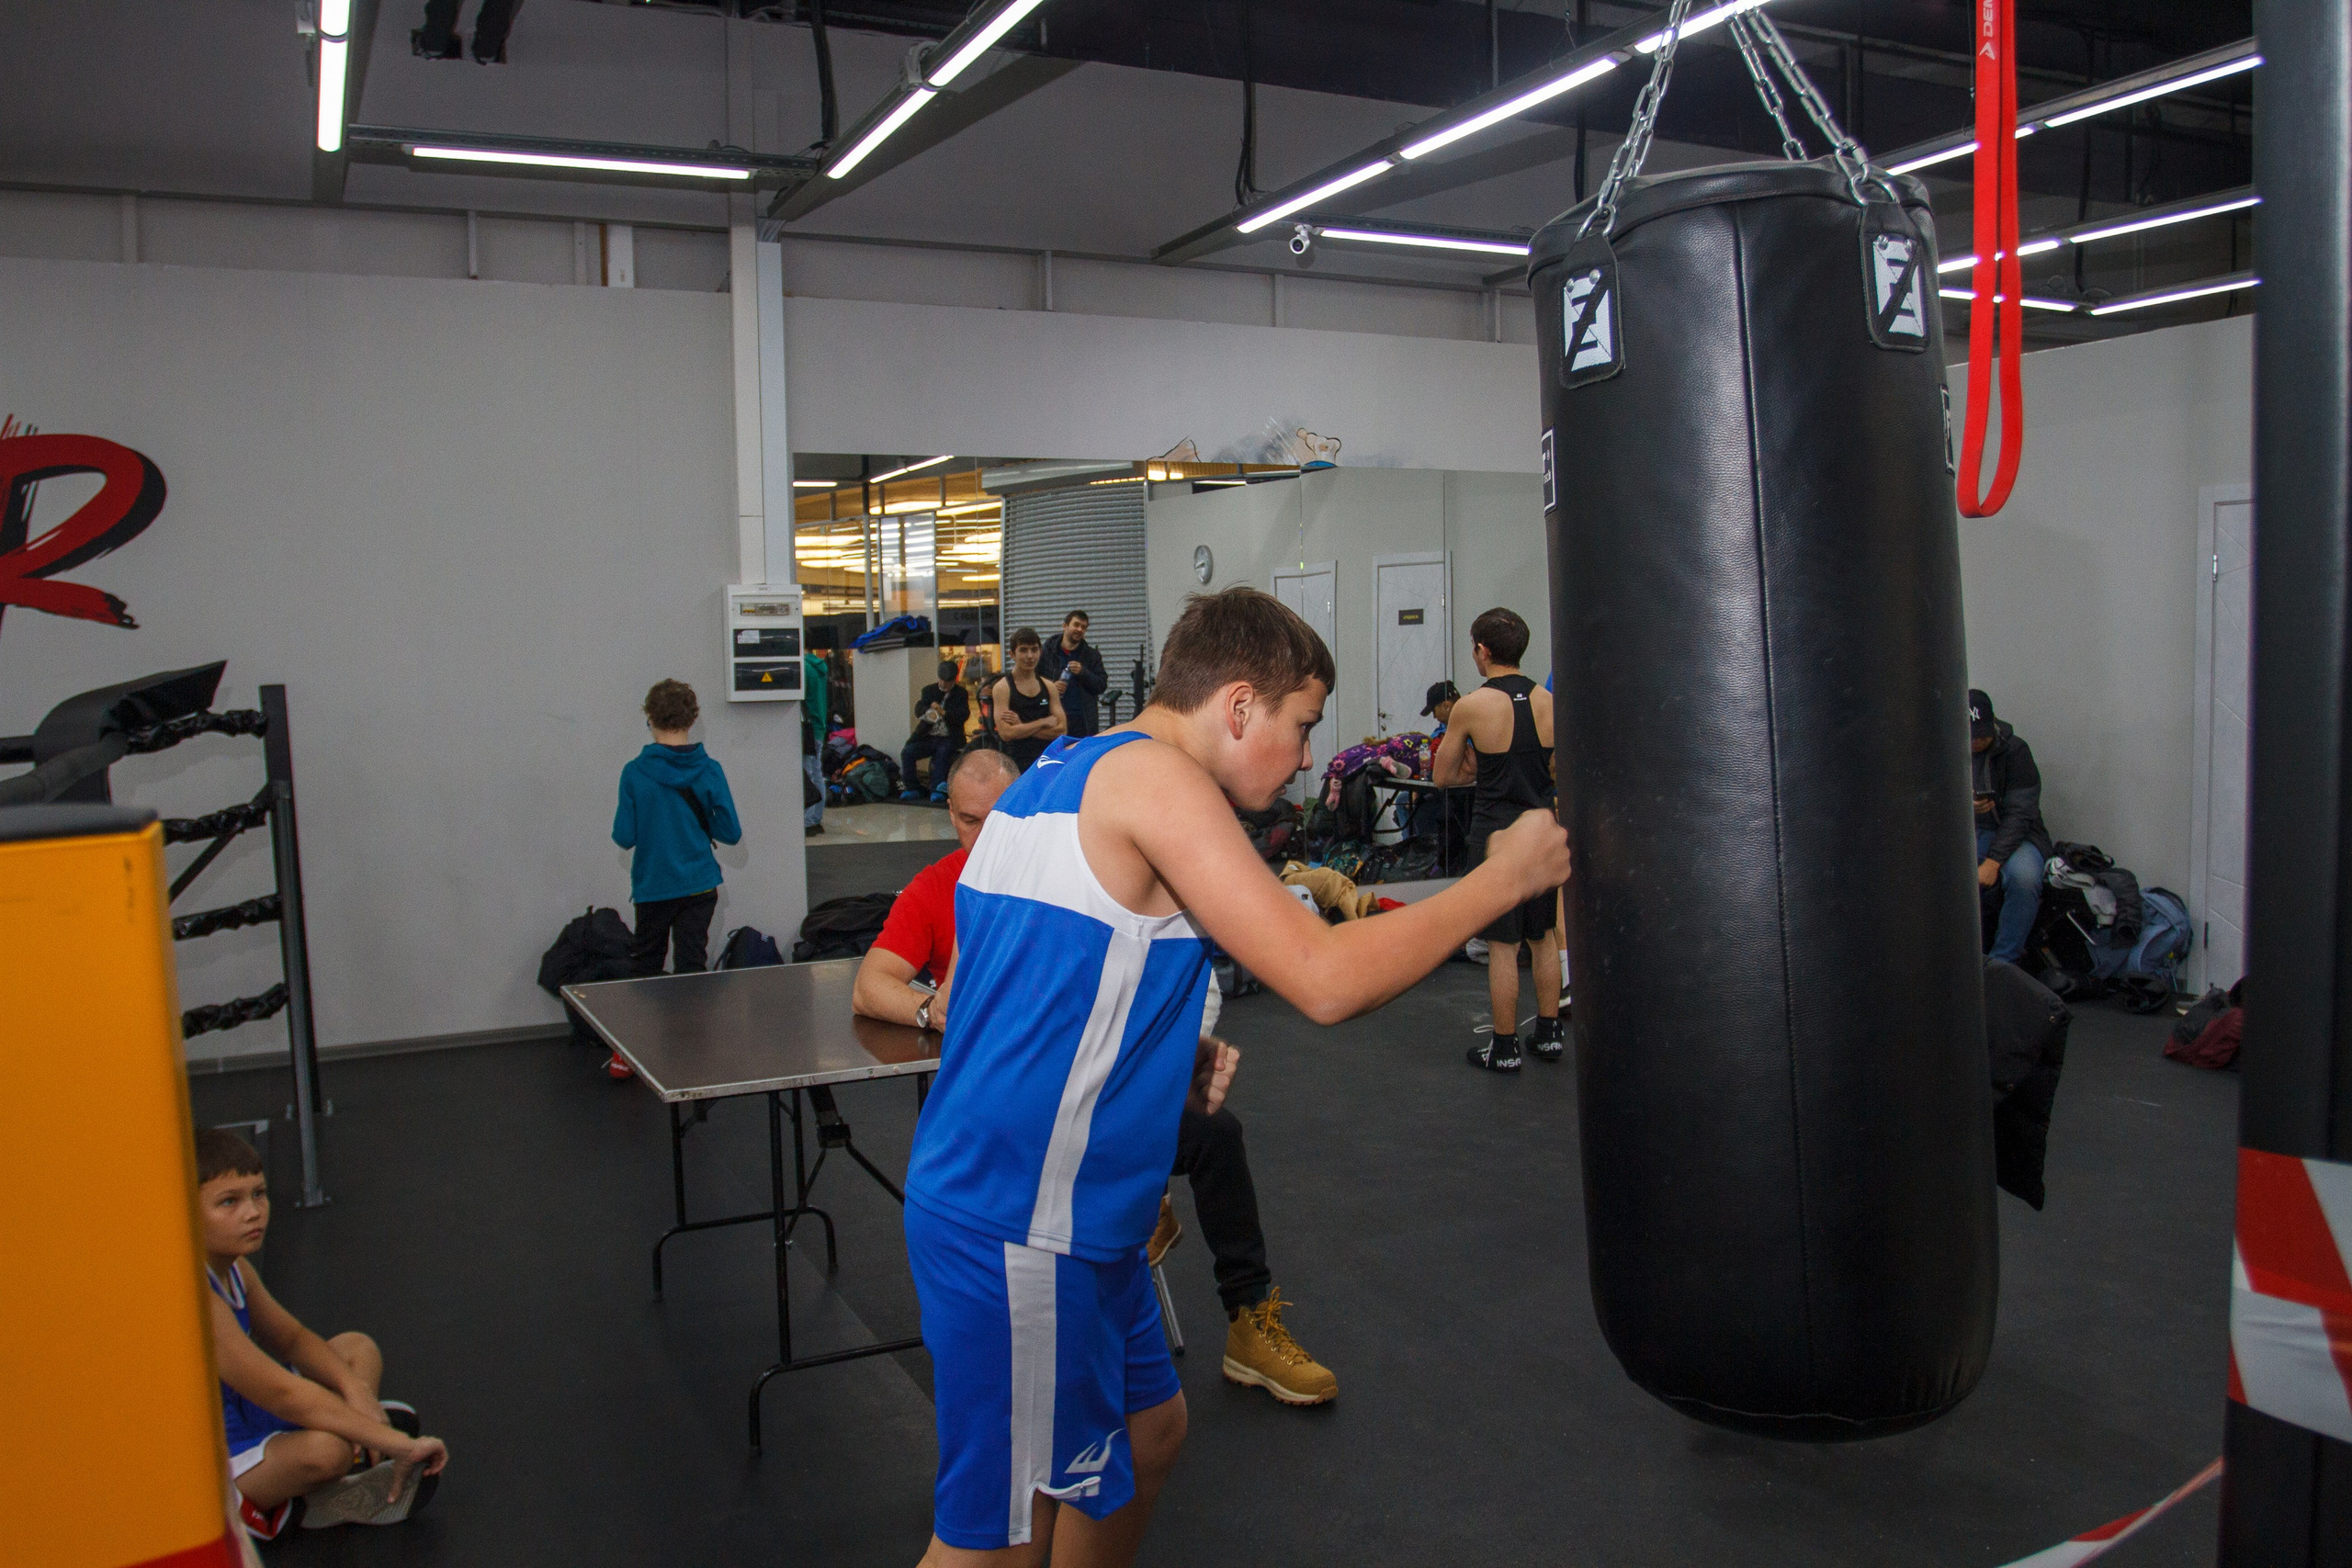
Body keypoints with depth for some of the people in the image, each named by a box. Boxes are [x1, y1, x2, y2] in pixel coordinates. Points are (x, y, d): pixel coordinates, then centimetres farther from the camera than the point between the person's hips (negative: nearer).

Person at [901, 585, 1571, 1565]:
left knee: (1148, 1430, 23)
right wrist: (1504, 877, -11)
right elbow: (1324, 980, -23)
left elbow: (961, 1002, 16)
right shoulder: (1151, 776, -17)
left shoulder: (1057, 776, 12)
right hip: (1020, 1229, -10)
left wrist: (1157, 1062, 9)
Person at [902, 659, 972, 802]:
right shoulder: (929, 691, 11)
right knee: (907, 753, -18)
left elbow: (964, 715, -11)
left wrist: (943, 712, -27)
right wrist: (928, 712, -29)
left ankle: (938, 790, -32)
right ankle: (912, 789, -10)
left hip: (948, 738, -3)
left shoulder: (960, 694, 5)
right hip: (927, 737, 3)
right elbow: (918, 710, -3)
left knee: (942, 753, -34)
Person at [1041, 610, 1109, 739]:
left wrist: (1083, 673, -10)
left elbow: (1102, 685, 7)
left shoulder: (1092, 655, 13)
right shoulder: (1048, 653, 9)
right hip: (1055, 718, -1)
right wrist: (1051, 688, -11)